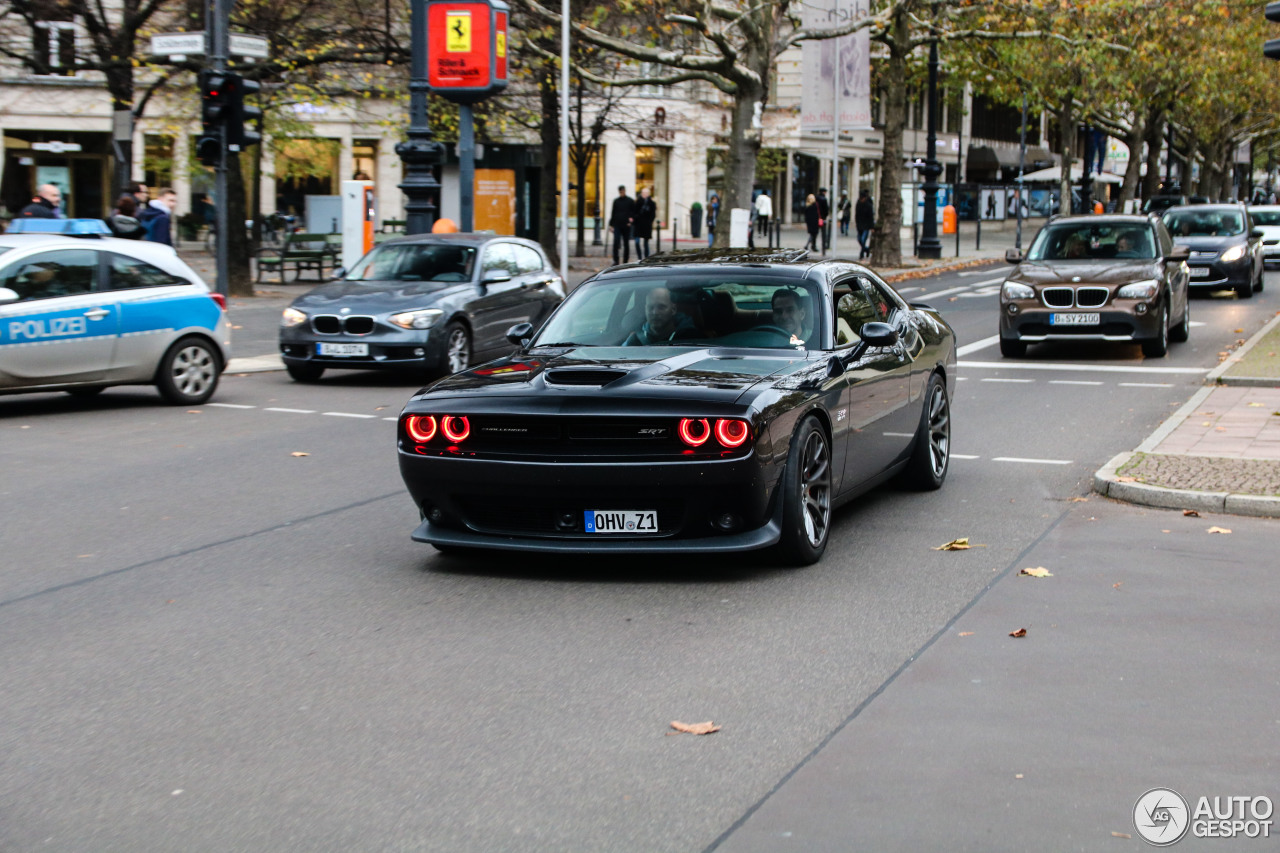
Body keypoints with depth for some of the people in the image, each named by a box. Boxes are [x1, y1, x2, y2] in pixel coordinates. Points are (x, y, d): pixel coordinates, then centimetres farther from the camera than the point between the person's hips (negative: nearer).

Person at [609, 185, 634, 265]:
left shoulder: (630, 201, 4)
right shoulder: (616, 201, 11)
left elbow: (634, 212, 5)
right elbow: (613, 213, 15)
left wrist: (631, 218, -12)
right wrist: (611, 224, 11)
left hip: (626, 225, -1)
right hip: (617, 225, 1)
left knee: (626, 244, 5)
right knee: (616, 243, -11)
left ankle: (625, 261, 13)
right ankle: (615, 261, -10)